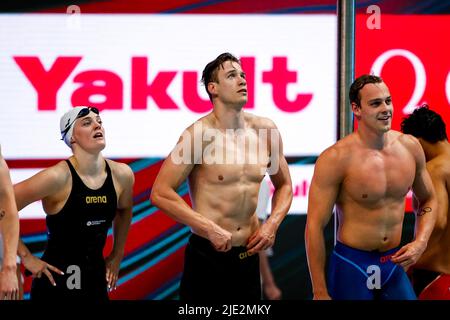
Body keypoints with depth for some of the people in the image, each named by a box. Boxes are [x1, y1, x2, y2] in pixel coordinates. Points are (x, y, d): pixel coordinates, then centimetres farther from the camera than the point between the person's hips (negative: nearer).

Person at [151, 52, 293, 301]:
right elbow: (160, 193, -15)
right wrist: (211, 229, -16)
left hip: (249, 255, 5)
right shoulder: (200, 134, -12)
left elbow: (284, 185, 17)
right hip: (207, 255, -5)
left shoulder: (265, 130, 3)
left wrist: (272, 224, 0)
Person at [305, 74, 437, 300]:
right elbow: (315, 226, -13)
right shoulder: (336, 158, -15)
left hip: (394, 265, 5)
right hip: (351, 266, -5)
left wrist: (420, 243, -1)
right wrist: (320, 293, -14)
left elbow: (428, 201, 18)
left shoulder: (410, 147, 1)